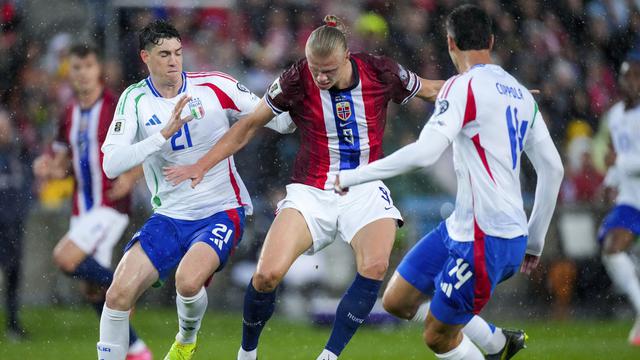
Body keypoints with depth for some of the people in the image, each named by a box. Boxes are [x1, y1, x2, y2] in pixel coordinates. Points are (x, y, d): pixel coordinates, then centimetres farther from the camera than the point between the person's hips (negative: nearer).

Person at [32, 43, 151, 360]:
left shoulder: (117, 108, -9)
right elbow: (62, 164, 19)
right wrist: (48, 169, -4)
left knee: (65, 258, -25)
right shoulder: (69, 114, 11)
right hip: (82, 209, 7)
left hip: (110, 206, -7)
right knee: (93, 292, 6)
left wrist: (130, 178, -21)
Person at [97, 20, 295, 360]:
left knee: (188, 280, -29)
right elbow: (111, 165, -14)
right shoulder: (135, 99, -3)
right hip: (169, 217, 2)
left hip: (221, 213, -2)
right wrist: (164, 133, -24)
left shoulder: (213, 86, -6)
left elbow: (278, 120, -2)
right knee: (118, 294, -14)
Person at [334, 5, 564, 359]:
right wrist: (535, 241, 26)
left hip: (486, 241, -8)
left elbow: (424, 152, -24)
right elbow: (553, 169, 17)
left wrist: (354, 176, -15)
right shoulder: (521, 94, 14)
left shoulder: (463, 86, -11)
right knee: (397, 301, 12)